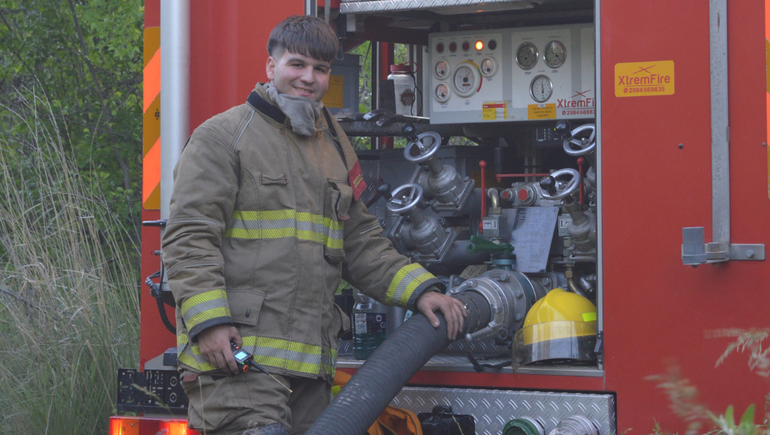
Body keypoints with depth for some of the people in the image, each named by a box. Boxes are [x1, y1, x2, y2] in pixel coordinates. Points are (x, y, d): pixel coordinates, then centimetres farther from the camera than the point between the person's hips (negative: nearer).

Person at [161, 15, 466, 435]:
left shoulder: (335, 147, 21)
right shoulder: (223, 137, -1)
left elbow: (361, 244, 25)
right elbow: (189, 237, -8)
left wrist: (419, 290, 10)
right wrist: (209, 321, -19)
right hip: (237, 354, -7)